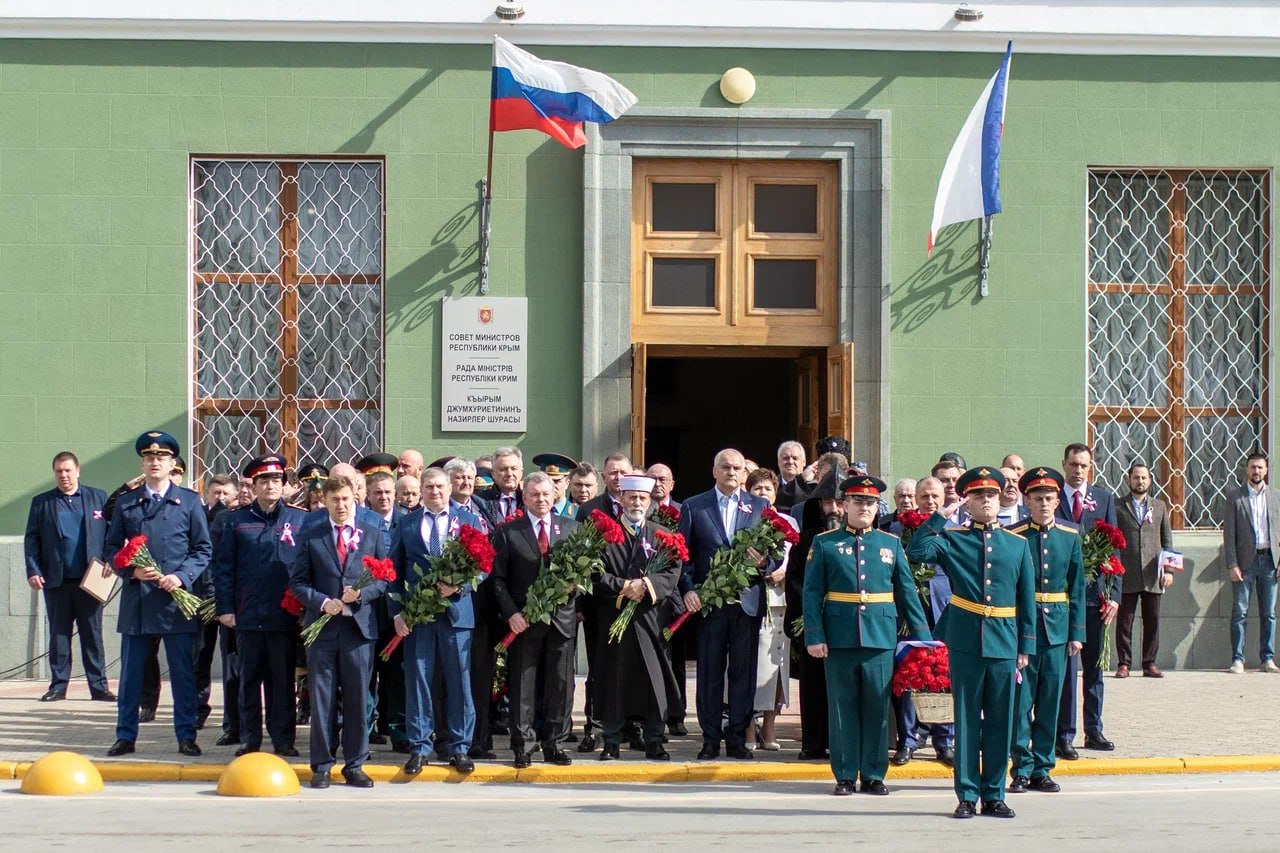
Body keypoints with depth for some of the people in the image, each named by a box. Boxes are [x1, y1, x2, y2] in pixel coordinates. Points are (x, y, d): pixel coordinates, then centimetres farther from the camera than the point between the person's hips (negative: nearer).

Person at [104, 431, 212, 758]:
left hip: (176, 599, -1)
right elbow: (110, 549, 10)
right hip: (136, 601, 1)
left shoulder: (189, 501, 6)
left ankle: (186, 736, 8)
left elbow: (203, 549, 4)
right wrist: (131, 570, -9)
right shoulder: (126, 503, 10)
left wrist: (182, 576, -12)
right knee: (130, 672, 5)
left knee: (183, 673, 1)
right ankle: (126, 735, 13)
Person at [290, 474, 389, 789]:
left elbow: (384, 579, 8)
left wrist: (362, 594, -10)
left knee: (357, 698, 3)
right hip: (322, 626, 0)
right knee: (321, 698, 1)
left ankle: (354, 765, 11)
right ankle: (321, 766, 8)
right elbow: (297, 581, 5)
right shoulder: (310, 536, 8)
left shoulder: (373, 534, 10)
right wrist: (322, 602, -11)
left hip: (359, 625, 0)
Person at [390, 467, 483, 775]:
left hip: (456, 610, -1)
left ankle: (459, 747, 9)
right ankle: (419, 747, 8)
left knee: (458, 681, 2)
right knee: (417, 680, 1)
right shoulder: (406, 524, 11)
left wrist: (459, 585, -14)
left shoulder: (468, 521, 8)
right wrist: (397, 611, -1)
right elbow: (395, 570, 9)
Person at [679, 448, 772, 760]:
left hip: (747, 602, 1)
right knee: (710, 671, 2)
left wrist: (764, 561, -13)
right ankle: (711, 739, 9)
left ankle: (737, 738, 10)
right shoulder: (693, 507, 7)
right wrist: (688, 589, -9)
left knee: (744, 671, 3)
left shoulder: (760, 506, 11)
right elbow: (683, 554, 4)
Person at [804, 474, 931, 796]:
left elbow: (907, 592, 11)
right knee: (842, 707, 3)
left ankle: (873, 775, 12)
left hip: (881, 637, 2)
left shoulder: (891, 544, 11)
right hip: (839, 638, -2)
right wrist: (814, 636, -9)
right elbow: (812, 593, 1)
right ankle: (845, 775, 10)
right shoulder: (824, 544, 4)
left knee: (877, 707, 4)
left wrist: (923, 637, 6)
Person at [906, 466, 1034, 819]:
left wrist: (1026, 645, 7)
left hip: (1004, 642, 2)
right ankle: (968, 795, 8)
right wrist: (940, 516, -14)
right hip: (965, 641, -2)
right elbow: (916, 551, -15)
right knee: (966, 719, 3)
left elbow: (1026, 599, 11)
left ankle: (994, 794, 14)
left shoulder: (1017, 544, 11)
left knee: (1000, 720, 6)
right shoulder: (952, 539, 4)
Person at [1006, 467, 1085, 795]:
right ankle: (1022, 770, 6)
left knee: (1050, 702, 7)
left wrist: (1077, 632, 4)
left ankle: (1042, 769, 15)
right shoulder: (1013, 536, -2)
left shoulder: (1071, 536, 7)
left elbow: (1076, 587, 9)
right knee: (1021, 700, -1)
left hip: (1057, 628, 3)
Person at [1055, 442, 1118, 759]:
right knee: (1065, 667, -3)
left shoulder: (1104, 498, 8)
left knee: (1094, 667, 12)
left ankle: (1093, 730, 22)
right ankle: (1064, 735, 2)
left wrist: (1114, 594, -1)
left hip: (1094, 593, 3)